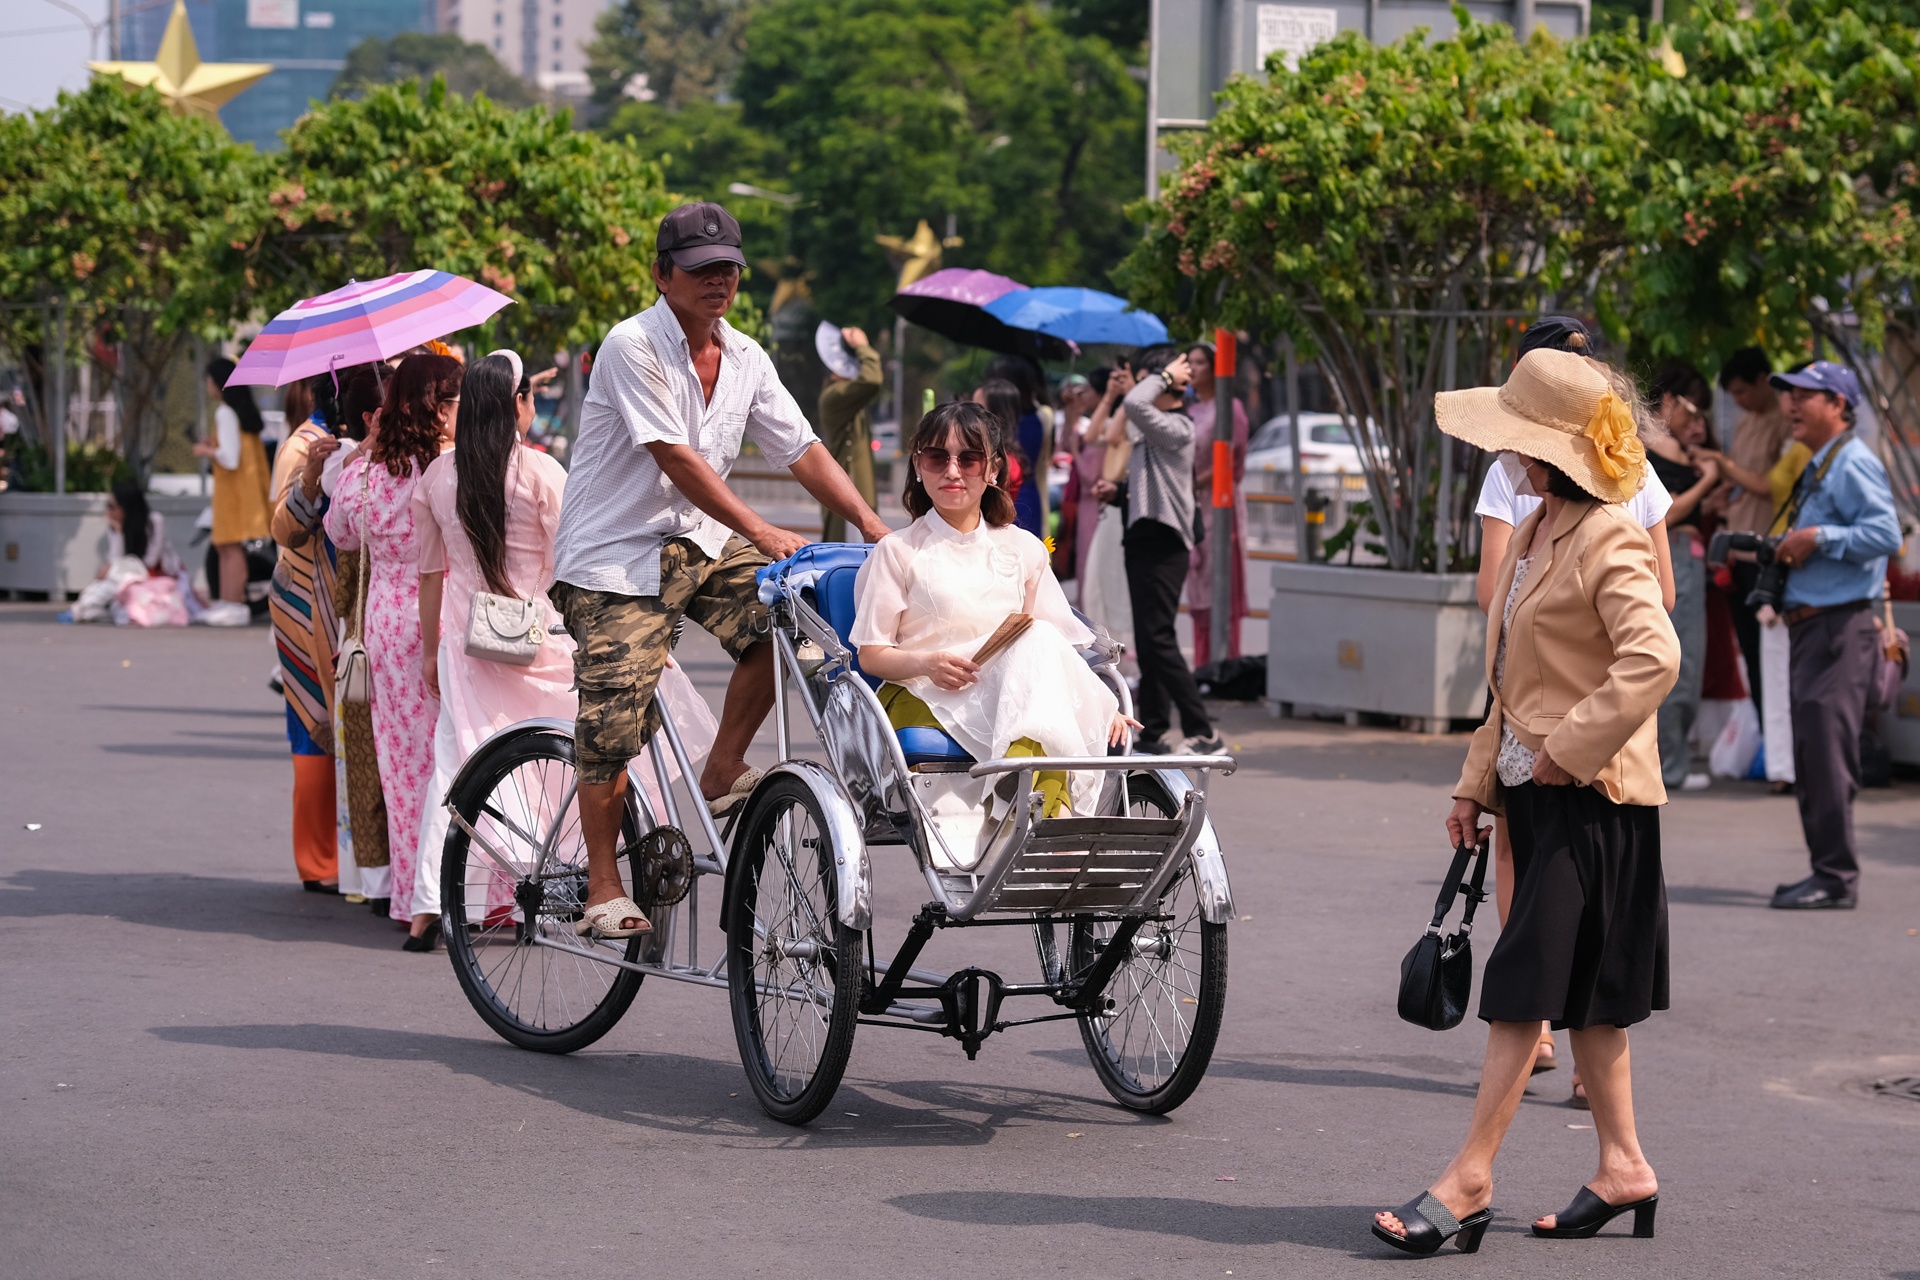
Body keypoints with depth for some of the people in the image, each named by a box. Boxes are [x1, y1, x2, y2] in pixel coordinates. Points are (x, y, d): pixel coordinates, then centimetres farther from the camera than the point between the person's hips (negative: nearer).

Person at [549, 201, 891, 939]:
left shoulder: (744, 358, 5)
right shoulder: (633, 346, -16)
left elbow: (802, 449, 3)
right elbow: (675, 458, -23)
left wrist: (873, 526, -10)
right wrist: (759, 531, -29)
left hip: (696, 541, 6)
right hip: (614, 552, -6)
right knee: (614, 724, -9)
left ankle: (724, 770, 0)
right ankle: (603, 891, 3)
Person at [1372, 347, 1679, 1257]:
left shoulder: (1607, 540, -16)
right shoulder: (1528, 536, 14)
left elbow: (1653, 658, -28)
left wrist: (1569, 747, -22)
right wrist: (1477, 782, 16)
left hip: (1589, 795, -10)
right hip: (1533, 789, 10)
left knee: (1529, 984, -9)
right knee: (1581, 993, 13)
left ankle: (1467, 1181, -9)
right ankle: (1623, 1166, 21)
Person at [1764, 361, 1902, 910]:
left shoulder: (1853, 464, -11)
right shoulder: (1816, 469, 20)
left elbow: (1886, 532, -22)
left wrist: (1819, 537, -21)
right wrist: (1787, 552, 12)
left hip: (1841, 628, -11)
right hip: (1810, 627, 11)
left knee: (1826, 751, -12)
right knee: (1811, 756, 12)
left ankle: (1837, 876, -10)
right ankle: (1827, 871, 17)